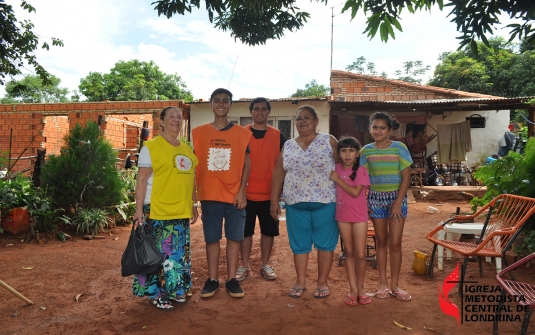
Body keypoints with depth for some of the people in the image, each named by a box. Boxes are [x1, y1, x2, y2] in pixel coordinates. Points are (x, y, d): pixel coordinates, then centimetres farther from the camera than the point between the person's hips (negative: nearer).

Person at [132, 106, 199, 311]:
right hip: (157, 210, -6)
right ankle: (156, 294, 18)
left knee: (179, 253, 13)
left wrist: (193, 206, 17)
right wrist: (139, 209, -15)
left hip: (181, 211, 6)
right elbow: (142, 181, -10)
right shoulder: (151, 147, -6)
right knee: (158, 253, 2)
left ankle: (175, 290, 28)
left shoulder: (187, 150, 13)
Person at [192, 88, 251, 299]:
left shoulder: (241, 133, 3)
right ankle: (212, 280, 19)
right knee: (211, 238, 8)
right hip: (209, 195, 1)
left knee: (234, 237, 6)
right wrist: (193, 193, 1)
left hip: (235, 194, 0)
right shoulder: (199, 133, 4)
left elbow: (246, 164, 2)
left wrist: (242, 190, -7)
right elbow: (195, 164, 6)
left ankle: (232, 279, 17)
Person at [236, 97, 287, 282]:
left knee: (268, 231, 10)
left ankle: (265, 265, 25)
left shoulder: (278, 136, 3)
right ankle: (244, 266, 21)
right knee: (245, 231, 7)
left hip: (270, 193, 1)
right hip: (246, 192, -1)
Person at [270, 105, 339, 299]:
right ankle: (300, 282, 23)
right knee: (299, 244, 10)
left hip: (325, 202, -2)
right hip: (296, 203, 3)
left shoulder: (329, 141, 1)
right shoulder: (288, 146, 9)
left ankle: (322, 283, 20)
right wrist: (274, 201, 5)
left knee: (325, 243, 5)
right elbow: (278, 174, 9)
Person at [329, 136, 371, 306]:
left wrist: (337, 179, -16)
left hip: (359, 216, -4)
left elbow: (355, 192, -20)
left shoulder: (361, 170, -10)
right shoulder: (336, 169, 3)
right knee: (348, 252, 10)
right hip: (342, 215, 4)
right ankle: (353, 289, 18)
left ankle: (361, 288, 19)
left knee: (360, 254, 0)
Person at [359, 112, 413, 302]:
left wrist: (398, 202, -12)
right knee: (381, 241, 9)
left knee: (395, 243, -1)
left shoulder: (399, 148, -6)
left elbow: (406, 177, -7)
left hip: (396, 197, -2)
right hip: (375, 198, 2)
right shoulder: (366, 150, 0)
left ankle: (394, 285, 13)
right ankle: (383, 283, 19)